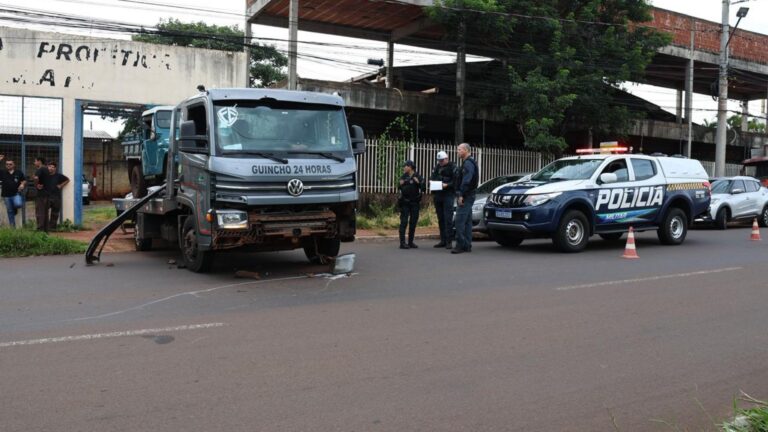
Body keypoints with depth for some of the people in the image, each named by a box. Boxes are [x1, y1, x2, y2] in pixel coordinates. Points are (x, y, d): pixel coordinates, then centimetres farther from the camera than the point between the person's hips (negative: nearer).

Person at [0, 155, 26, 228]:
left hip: (16, 194, -2)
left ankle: (15, 208, 8)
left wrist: (23, 184, -10)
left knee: (18, 204, -30)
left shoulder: (19, 172, 6)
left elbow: (24, 181, 14)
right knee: (10, 211, 6)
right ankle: (12, 227, 15)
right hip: (6, 195, 2)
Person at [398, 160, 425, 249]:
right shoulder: (403, 177, 6)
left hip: (415, 202, 0)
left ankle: (410, 242, 14)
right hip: (405, 202, 0)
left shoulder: (418, 176, 1)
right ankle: (402, 243, -7)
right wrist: (401, 184, -9)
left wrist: (418, 182, -19)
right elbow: (400, 188, 10)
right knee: (404, 222, -5)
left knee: (413, 222, 5)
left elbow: (423, 188, -5)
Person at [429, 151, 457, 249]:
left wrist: (447, 185, -23)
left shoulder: (452, 167, -2)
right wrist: (433, 194, 3)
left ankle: (449, 241, -10)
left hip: (448, 195, -6)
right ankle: (443, 240, 14)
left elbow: (456, 181, -9)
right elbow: (432, 179, 17)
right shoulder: (436, 167, 16)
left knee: (448, 218, -11)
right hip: (438, 196, 6)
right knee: (440, 219, 8)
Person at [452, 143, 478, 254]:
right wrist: (459, 195, 19)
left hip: (466, 196, -11)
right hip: (468, 196, 11)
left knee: (460, 221, -13)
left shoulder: (468, 163, -13)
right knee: (467, 221, 11)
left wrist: (461, 195, -23)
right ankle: (467, 245, 15)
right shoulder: (468, 163, 21)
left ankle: (461, 245, -14)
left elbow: (466, 181, -22)